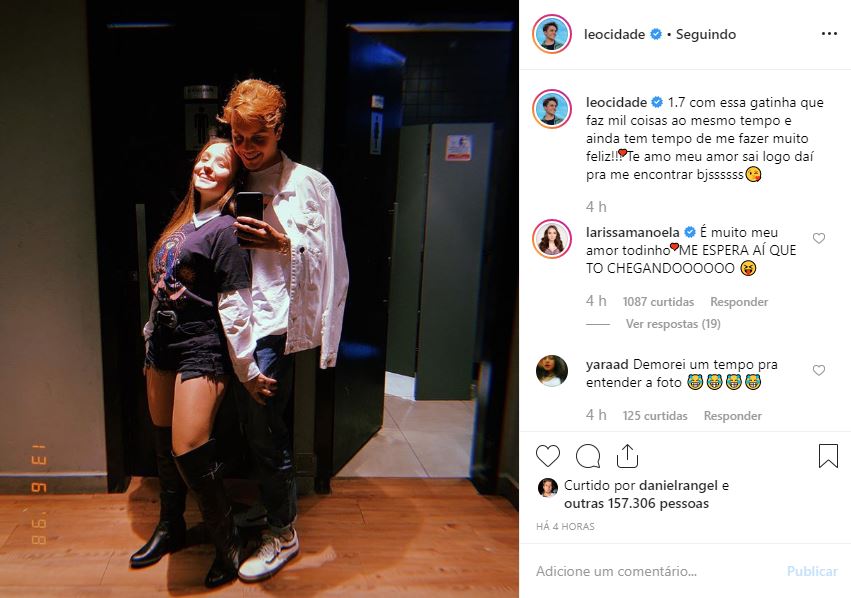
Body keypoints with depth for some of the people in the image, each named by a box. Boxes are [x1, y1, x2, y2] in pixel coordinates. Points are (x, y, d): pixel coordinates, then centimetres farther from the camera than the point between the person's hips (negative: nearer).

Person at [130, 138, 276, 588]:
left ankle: (228, 543, 10)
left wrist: (248, 372, -15)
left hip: (201, 349, -8)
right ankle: (170, 527, 38)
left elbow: (234, 308, -16)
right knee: (164, 444, 17)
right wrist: (152, 340, 19)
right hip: (162, 347, 8)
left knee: (190, 452, -12)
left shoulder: (225, 228, -12)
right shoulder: (182, 220, 13)